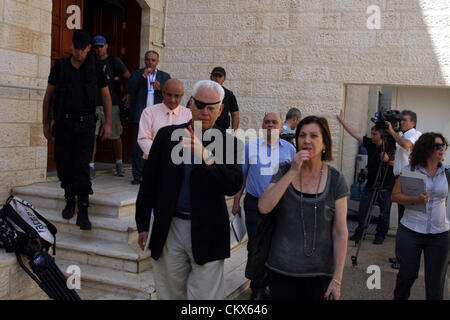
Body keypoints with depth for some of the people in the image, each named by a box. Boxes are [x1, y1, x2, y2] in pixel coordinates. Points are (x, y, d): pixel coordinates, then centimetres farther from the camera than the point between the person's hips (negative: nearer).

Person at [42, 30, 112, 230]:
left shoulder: (95, 68, 4)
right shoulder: (60, 66, 5)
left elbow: (106, 96, 10)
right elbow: (48, 95, 12)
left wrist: (107, 123, 3)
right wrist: (45, 123, 9)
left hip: (85, 124, -1)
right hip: (63, 123, 2)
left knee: (82, 167, -6)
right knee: (64, 165, 4)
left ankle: (83, 212, -4)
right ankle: (69, 201, 25)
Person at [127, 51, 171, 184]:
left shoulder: (165, 76, 15)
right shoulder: (137, 74, 13)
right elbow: (129, 89, -3)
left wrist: (159, 88, -13)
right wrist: (143, 76, -10)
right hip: (140, 116, 0)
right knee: (139, 147, -1)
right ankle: (138, 176, 5)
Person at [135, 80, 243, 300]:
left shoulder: (228, 143, -2)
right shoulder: (166, 135, 3)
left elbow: (233, 186, -16)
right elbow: (149, 181, 7)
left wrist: (205, 156, -28)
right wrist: (143, 224, 5)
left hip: (207, 232, -2)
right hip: (168, 229, 2)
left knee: (206, 295, 3)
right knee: (169, 294, 15)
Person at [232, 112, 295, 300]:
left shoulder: (289, 149, 6)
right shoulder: (251, 147, 4)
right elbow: (242, 175, 8)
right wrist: (236, 201, 5)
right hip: (254, 203, -1)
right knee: (256, 246, 1)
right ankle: (258, 289, 13)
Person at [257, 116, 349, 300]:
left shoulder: (335, 181, -5)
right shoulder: (285, 171, -2)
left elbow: (340, 233, -4)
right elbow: (263, 207, -16)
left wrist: (337, 279, -7)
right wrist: (293, 172, -19)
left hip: (318, 272, 0)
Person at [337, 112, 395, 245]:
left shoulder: (390, 148, -13)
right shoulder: (370, 144, 0)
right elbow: (354, 133, -1)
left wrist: (388, 160, -22)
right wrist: (342, 121, -5)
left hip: (385, 187, -4)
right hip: (370, 184, 4)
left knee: (384, 213, 7)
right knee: (362, 210, 4)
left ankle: (380, 235, 22)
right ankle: (359, 233, 17)